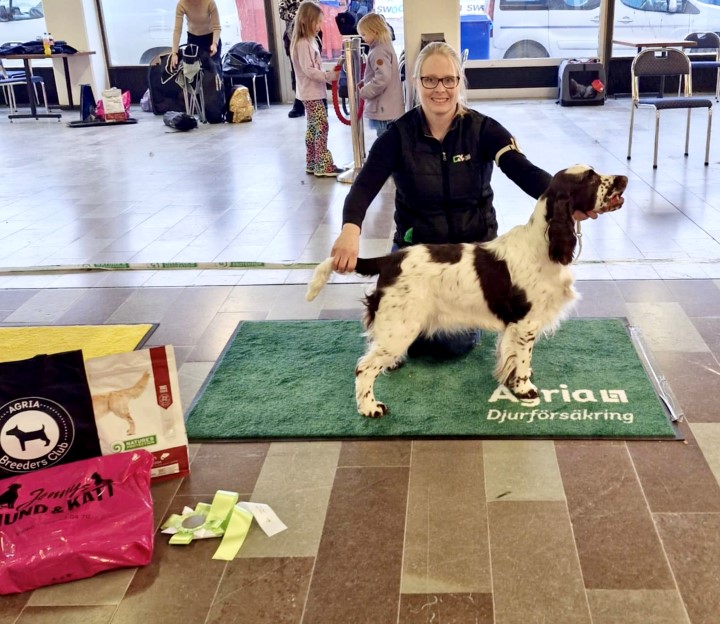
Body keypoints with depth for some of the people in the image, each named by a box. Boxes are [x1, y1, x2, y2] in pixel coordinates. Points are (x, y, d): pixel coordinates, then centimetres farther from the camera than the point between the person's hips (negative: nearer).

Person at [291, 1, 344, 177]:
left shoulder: (309, 42, 14)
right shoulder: (303, 44, -17)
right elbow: (308, 70, -23)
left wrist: (329, 76, 10)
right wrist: (329, 76, -23)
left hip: (313, 92, 10)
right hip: (311, 93, -10)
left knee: (313, 128, 13)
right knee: (321, 127, -10)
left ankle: (312, 164, 19)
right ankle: (323, 166, -9)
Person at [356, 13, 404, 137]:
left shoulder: (379, 51, -16)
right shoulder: (386, 47, 15)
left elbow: (382, 79, -26)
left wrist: (363, 92, -14)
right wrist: (363, 83, 11)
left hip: (384, 110, -10)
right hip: (388, 109, 10)